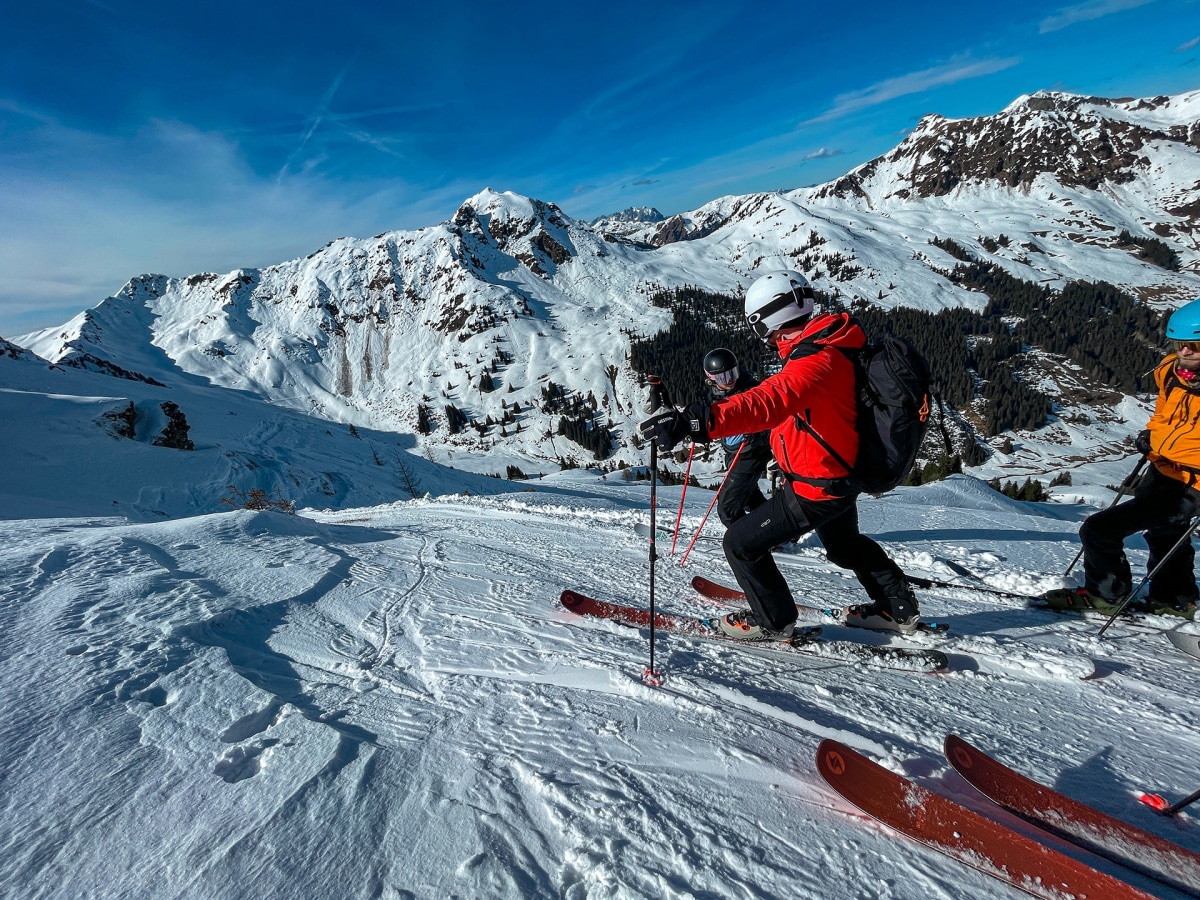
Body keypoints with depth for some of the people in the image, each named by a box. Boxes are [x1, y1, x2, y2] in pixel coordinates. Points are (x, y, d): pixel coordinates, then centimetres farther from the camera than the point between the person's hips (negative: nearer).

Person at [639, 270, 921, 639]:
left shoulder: (814, 362, -30)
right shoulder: (833, 346, 1)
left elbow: (768, 402, -48)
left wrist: (696, 420, -59)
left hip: (818, 486, -10)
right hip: (843, 472, 10)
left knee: (741, 543, 1)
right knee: (845, 544, 34)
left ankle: (772, 620, 19)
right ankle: (899, 608, 51)